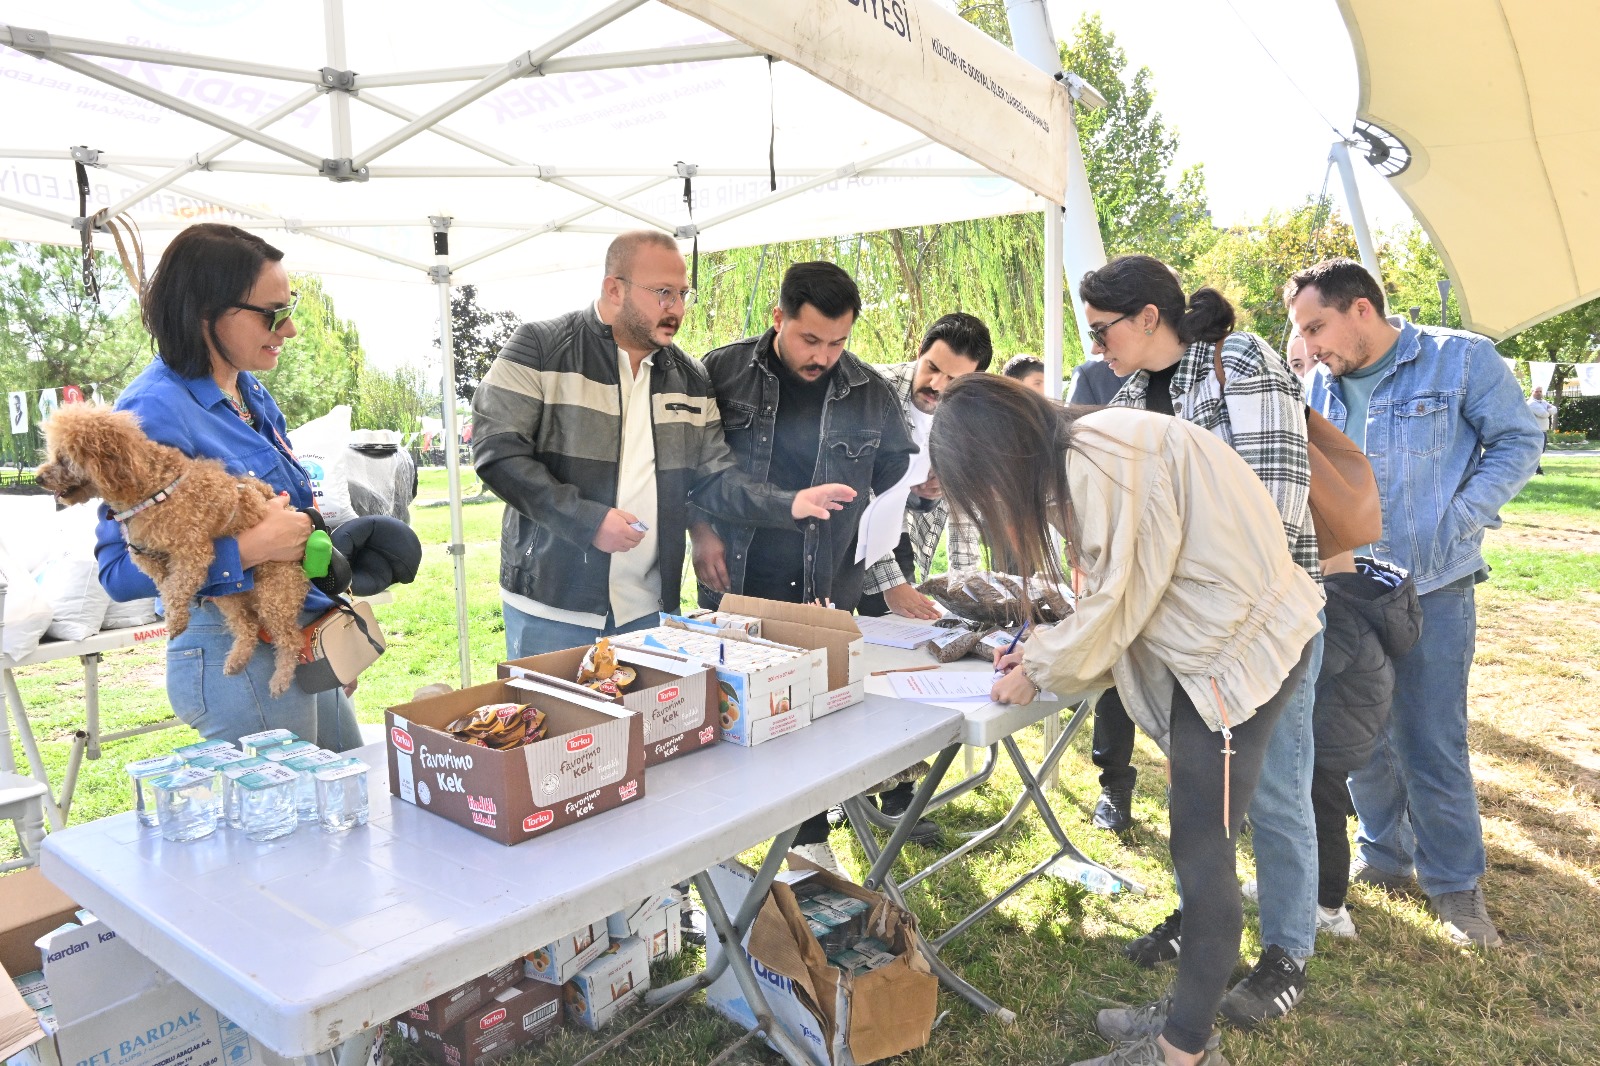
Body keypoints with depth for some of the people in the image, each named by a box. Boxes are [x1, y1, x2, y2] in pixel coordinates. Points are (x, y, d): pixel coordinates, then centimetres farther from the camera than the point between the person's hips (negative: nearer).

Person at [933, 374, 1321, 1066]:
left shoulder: (1101, 453, -21)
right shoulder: (1083, 455, 9)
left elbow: (1119, 595, -18)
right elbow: (1120, 592, 13)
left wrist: (1040, 670, -5)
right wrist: (1044, 648, 6)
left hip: (1242, 646, -9)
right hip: (1213, 644, 10)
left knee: (1202, 855, -1)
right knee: (1197, 846, 15)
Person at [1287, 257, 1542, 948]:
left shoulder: (1462, 360, -5)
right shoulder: (1320, 388, 7)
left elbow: (1516, 444, -3)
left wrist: (1453, 526, -15)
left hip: (1434, 589, -4)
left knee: (1432, 742, -1)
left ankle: (1455, 882, 19)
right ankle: (1384, 854, 32)